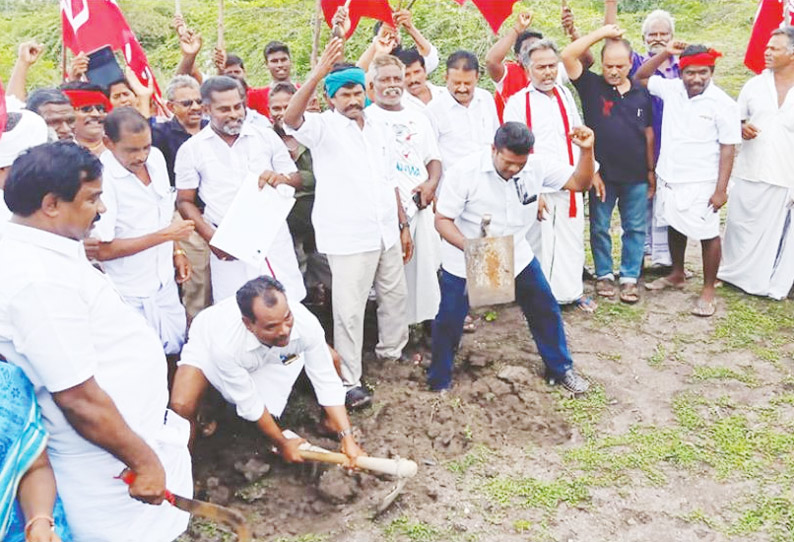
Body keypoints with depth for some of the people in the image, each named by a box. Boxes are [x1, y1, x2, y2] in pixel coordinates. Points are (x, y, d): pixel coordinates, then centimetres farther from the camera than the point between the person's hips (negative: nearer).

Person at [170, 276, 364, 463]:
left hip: (268, 353, 3)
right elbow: (249, 404, -27)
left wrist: (346, 436, -28)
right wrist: (282, 444, -15)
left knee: (330, 360, -9)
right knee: (181, 406, -27)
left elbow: (327, 382, -24)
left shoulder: (306, 323, -37)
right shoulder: (225, 345, -43)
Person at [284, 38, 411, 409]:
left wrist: (403, 225, 15)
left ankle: (392, 350, 42)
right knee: (350, 309, -3)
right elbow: (291, 117, -29)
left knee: (395, 294, 19)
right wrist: (319, 72, -39)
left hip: (387, 232, 7)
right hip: (349, 237, -6)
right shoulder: (324, 127, -6)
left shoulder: (376, 129, 13)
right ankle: (349, 380, 8)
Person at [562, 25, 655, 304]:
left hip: (636, 176, 2)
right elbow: (567, 55, -16)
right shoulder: (592, 86, -3)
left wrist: (651, 170, 10)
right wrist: (601, 33, -14)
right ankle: (604, 274, 24)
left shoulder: (642, 94, 4)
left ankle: (630, 277, 18)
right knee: (599, 227, 8)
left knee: (635, 228, 7)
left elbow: (648, 133, 11)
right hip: (602, 173, -2)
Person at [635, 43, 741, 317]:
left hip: (701, 184, -5)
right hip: (669, 178, 5)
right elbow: (640, 77, 9)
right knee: (674, 227, 19)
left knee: (708, 235, 2)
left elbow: (728, 148, -12)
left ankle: (708, 290, 15)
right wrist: (664, 53, -6)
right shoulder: (671, 89, 0)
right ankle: (677, 275, 38)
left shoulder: (723, 104, -13)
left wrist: (721, 189, -15)